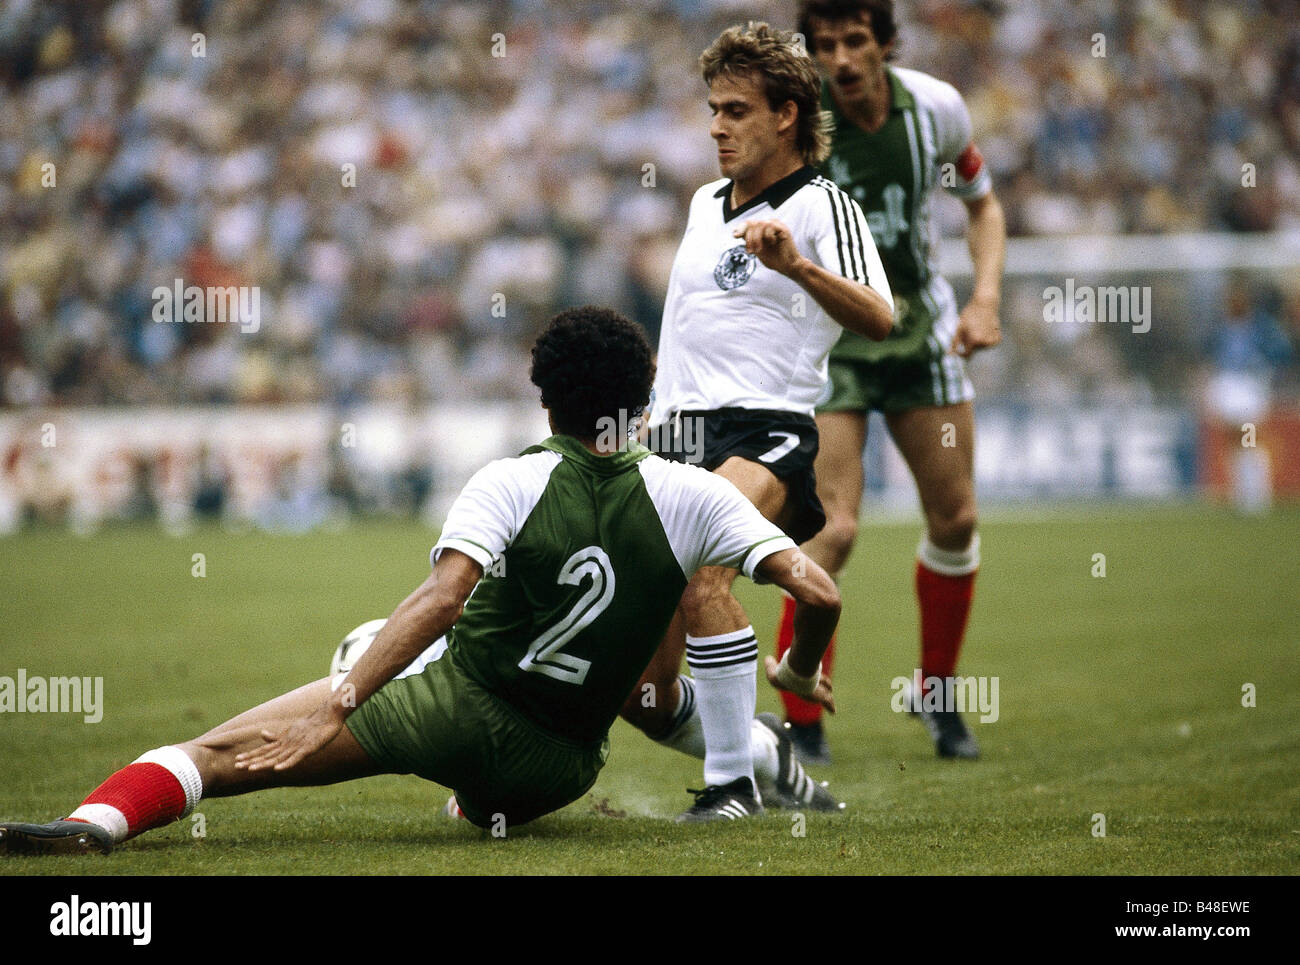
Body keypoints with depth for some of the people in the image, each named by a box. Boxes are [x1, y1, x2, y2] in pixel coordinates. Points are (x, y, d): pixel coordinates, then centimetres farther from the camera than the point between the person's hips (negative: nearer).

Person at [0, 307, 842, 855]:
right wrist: (801, 672, 14)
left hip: (454, 708, -4)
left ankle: (98, 820, -31)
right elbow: (820, 592, -7)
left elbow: (442, 597, -26)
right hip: (560, 766, 4)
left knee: (221, 751, -10)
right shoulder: (692, 496, -4)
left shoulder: (510, 484, -11)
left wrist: (335, 708, -31)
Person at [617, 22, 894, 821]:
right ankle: (768, 759, 26)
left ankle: (735, 781, -24)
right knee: (643, 690, 1)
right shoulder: (706, 204, 21)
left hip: (766, 434, -7)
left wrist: (796, 265, -34)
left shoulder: (823, 206, -3)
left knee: (699, 571, -37)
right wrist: (654, 421, 31)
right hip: (681, 437, 7)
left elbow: (878, 320, -20)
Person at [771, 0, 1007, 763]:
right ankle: (800, 721, -4)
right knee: (834, 530, -16)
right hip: (827, 337, -4)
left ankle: (937, 695, 28)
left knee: (956, 520, 6)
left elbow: (983, 204, 7)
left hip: (921, 326, 4)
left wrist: (986, 298, -6)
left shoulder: (936, 107, -9)